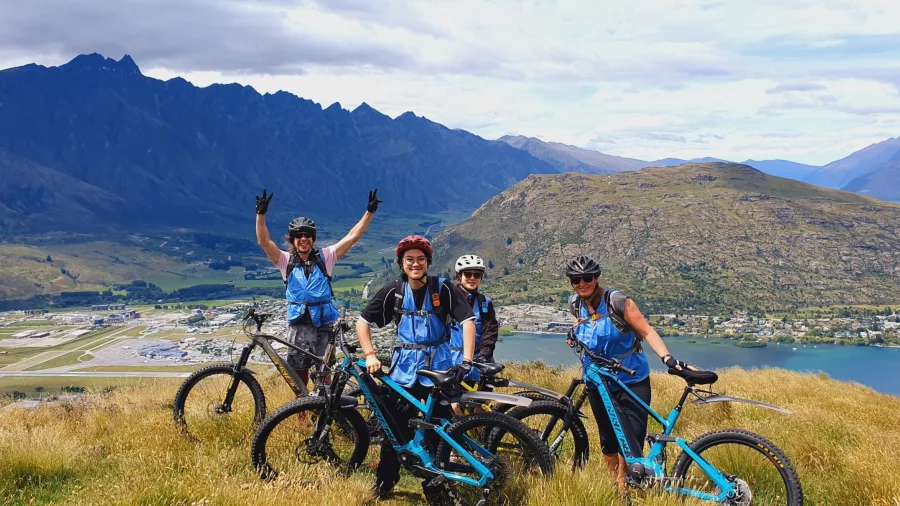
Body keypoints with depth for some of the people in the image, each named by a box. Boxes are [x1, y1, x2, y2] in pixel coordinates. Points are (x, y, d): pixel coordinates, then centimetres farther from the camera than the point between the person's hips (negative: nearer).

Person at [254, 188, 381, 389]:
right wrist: (261, 214, -24)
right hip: (298, 327, 1)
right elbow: (264, 242, -11)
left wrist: (370, 212, -9)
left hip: (323, 325, 0)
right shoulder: (286, 261, 2)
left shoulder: (325, 257, 1)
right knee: (299, 376, 8)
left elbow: (352, 237, -3)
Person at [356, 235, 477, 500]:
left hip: (438, 366, -1)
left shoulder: (443, 288, -7)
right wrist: (370, 355, -7)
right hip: (404, 367, 1)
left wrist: (466, 361, -20)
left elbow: (468, 322, -11)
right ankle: (384, 482, 19)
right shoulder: (393, 291, -2)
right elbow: (363, 321, 4)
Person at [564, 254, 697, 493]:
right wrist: (575, 331, -2)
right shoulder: (576, 304, -2)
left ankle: (625, 491, 9)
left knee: (631, 443, -10)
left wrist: (667, 358, -32)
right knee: (608, 443, 15)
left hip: (631, 382, -5)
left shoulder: (617, 301, -18)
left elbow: (646, 331, -18)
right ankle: (615, 485, 32)